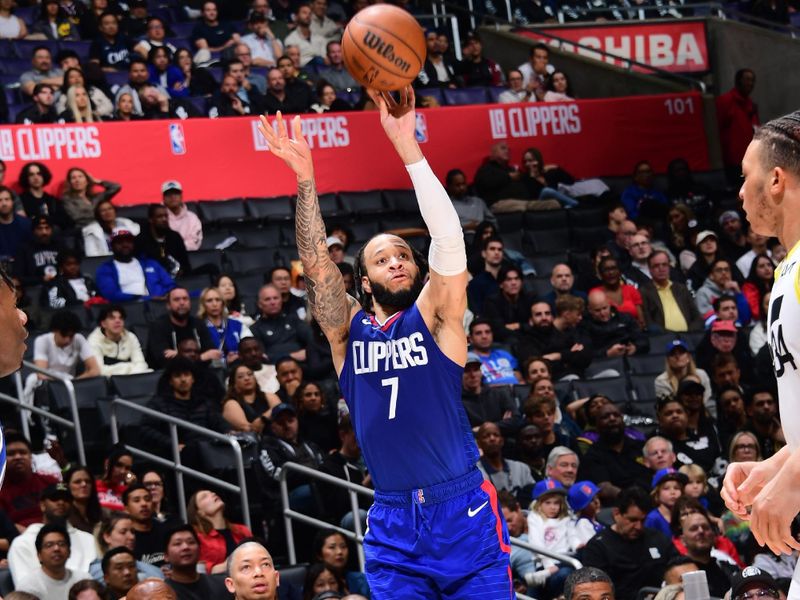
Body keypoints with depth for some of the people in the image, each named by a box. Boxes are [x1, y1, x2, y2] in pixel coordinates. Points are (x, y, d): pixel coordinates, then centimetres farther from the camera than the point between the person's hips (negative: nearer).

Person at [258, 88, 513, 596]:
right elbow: (316, 263, -5)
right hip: (392, 522, 2)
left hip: (464, 511, -2)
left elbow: (449, 236, -11)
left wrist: (406, 144, -19)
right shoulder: (349, 329, 8)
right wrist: (305, 178, -16)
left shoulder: (435, 317, 2)